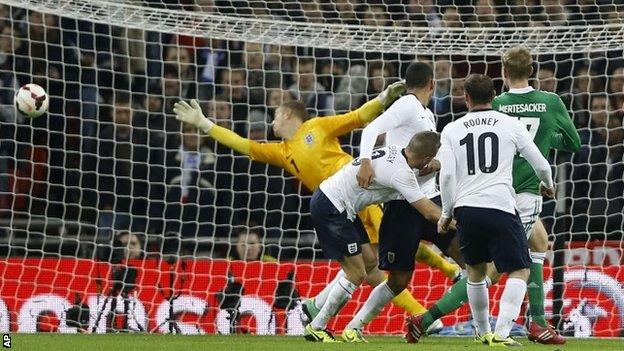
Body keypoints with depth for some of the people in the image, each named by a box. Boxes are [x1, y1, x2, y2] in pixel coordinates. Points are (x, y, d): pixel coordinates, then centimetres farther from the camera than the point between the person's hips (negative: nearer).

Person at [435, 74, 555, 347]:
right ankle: (501, 333, -12)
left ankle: (483, 332, 31)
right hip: (500, 208, -3)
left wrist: (446, 213, 12)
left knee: (476, 271, 22)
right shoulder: (511, 125, 5)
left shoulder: (452, 130, 8)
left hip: (466, 209, 3)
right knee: (519, 272, 3)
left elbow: (447, 175, 0)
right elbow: (540, 164, 10)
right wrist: (547, 185, 32)